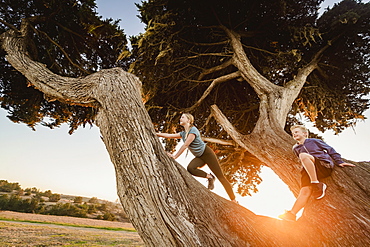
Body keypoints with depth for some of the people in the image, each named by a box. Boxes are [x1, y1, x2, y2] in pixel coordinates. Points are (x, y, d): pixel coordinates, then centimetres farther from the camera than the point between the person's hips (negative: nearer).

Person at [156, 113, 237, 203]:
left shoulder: (193, 130, -18)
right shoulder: (183, 133, 7)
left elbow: (185, 145, -24)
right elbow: (169, 135, 8)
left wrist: (175, 156, -24)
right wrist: (156, 133, 4)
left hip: (207, 153, -7)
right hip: (199, 157, 7)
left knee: (220, 176, -5)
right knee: (190, 168, -24)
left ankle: (233, 200, 7)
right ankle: (209, 177, -3)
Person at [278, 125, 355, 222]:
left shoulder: (314, 141, 17)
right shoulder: (296, 149, 26)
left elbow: (330, 150, 15)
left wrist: (339, 162, 7)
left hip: (325, 166, -4)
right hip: (309, 171, 4)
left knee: (303, 155, -32)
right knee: (305, 191, -20)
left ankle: (317, 185, -29)